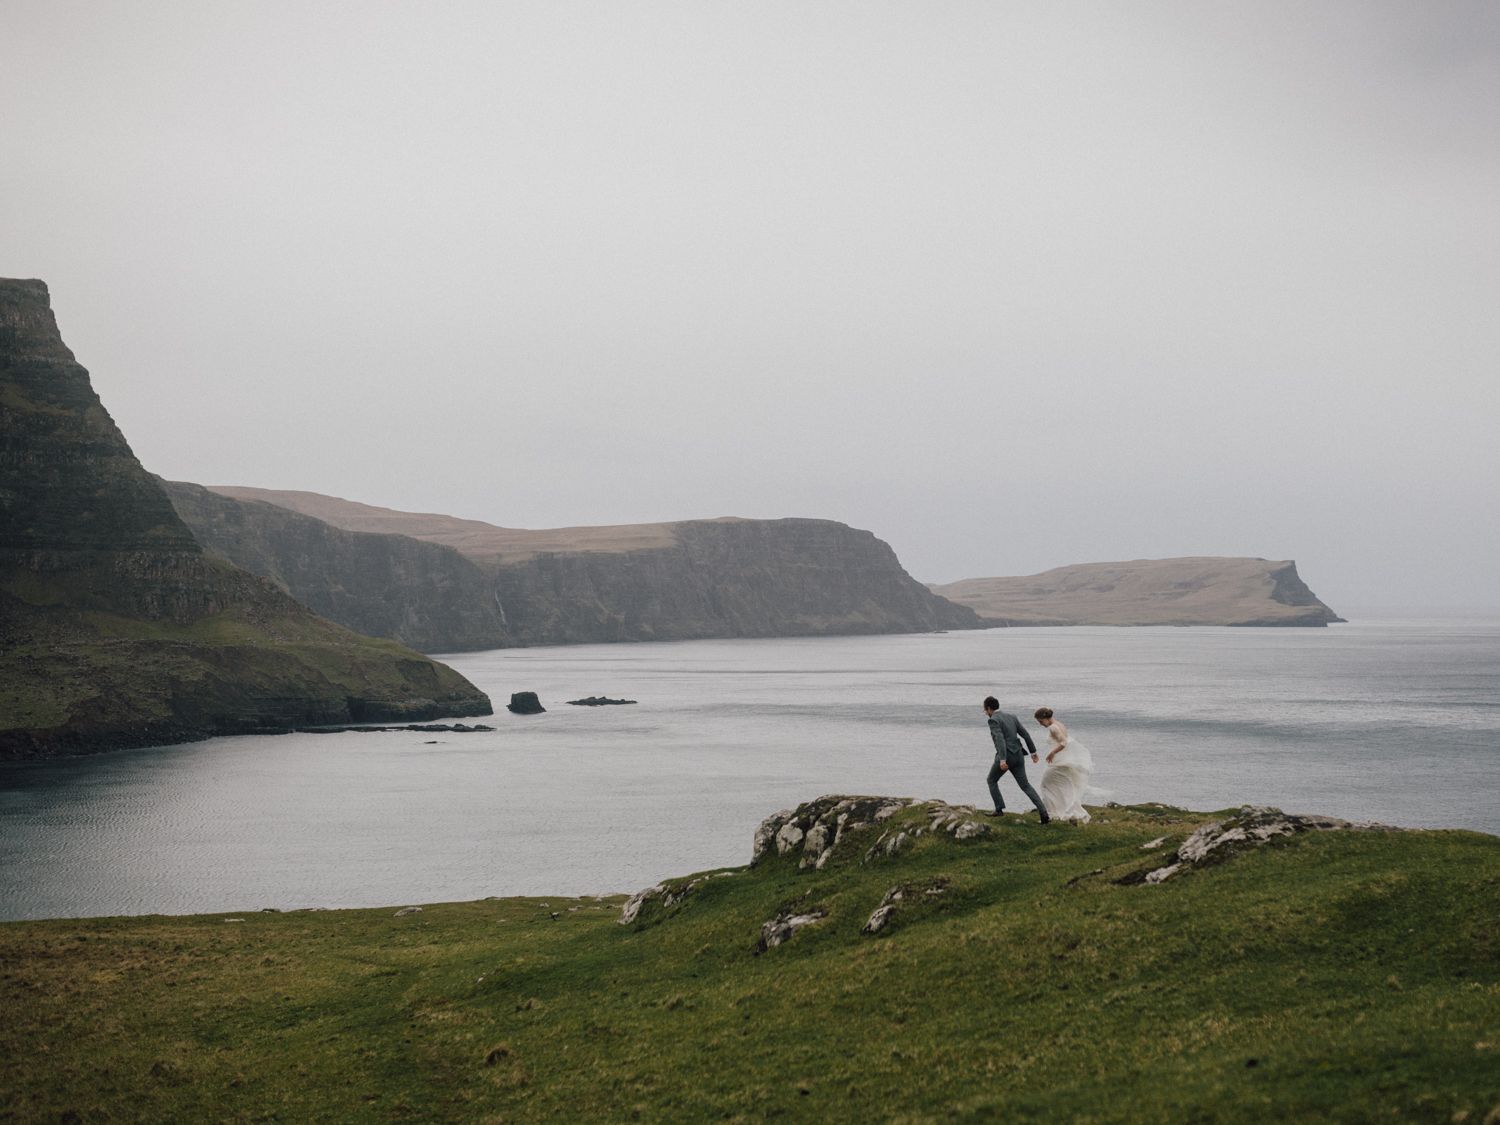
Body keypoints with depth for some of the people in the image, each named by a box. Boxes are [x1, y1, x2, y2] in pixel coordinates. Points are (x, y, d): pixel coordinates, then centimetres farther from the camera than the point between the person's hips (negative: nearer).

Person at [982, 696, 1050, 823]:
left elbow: (1000, 739, -21)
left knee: (991, 780, 16)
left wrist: (1002, 759, -28)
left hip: (1006, 756, -7)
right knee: (1025, 785, 8)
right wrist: (1033, 752, 21)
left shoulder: (994, 720, -8)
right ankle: (1043, 812, -4)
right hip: (1018, 755, 7)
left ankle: (999, 809, 15)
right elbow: (1025, 734, 14)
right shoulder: (1012, 717, 14)